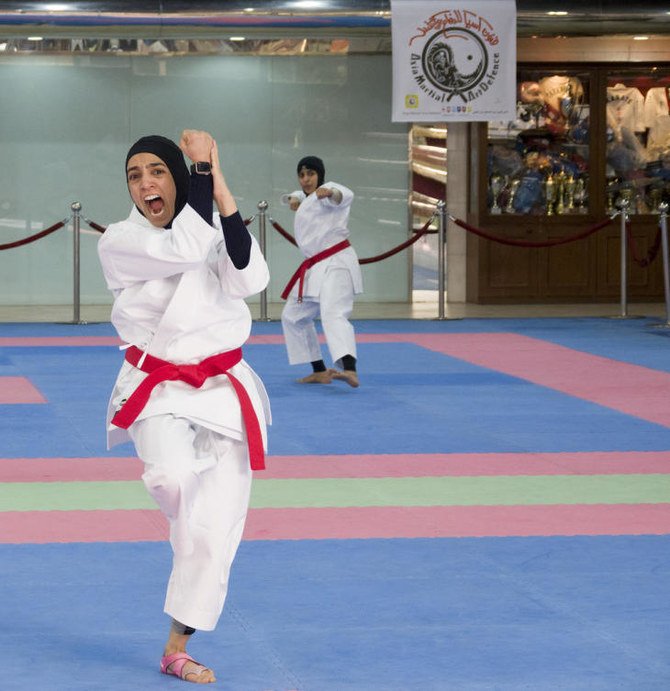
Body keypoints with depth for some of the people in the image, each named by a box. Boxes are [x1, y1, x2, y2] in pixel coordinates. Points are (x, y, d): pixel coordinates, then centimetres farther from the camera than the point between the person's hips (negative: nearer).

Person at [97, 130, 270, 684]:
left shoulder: (212, 229, 4)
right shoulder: (119, 243, -7)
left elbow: (250, 278, -16)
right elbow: (187, 248, -24)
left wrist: (221, 190, -19)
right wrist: (202, 169, -18)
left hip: (225, 389, 3)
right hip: (161, 389, -3)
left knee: (217, 528, 2)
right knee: (174, 478, -34)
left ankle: (178, 650, 16)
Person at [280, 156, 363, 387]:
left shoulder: (326, 189, -9)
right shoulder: (308, 199, 18)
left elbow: (345, 195, -34)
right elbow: (301, 194, 44)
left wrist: (330, 192, -59)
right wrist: (295, 199, 18)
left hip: (335, 264, -11)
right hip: (314, 268, 11)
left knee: (333, 314, -31)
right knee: (293, 316, 20)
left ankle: (350, 371, -51)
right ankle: (320, 371, 25)